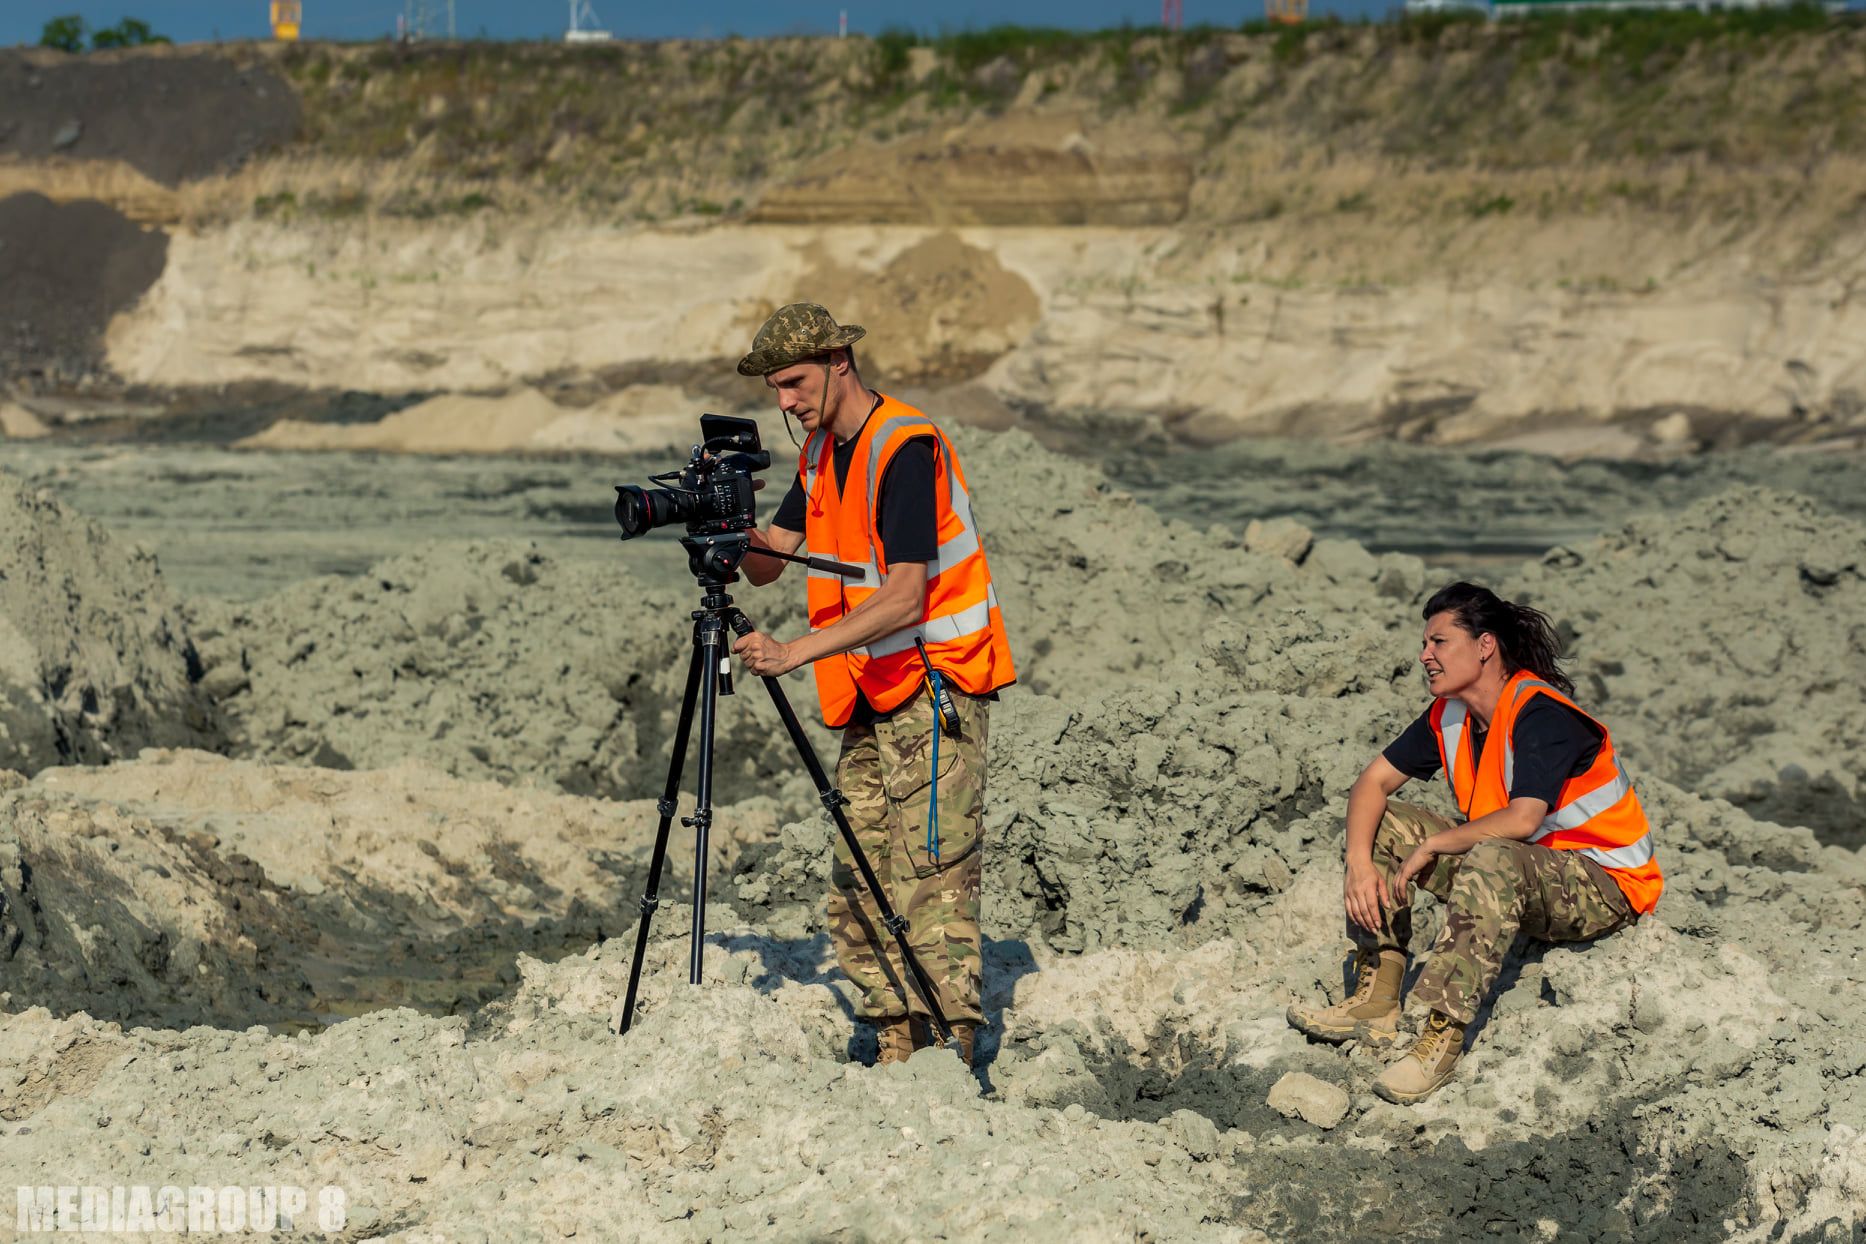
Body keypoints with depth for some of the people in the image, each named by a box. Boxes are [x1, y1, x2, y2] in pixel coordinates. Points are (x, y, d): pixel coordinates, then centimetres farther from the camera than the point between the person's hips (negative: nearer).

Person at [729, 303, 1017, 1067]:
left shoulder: (905, 448, -17)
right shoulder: (822, 451, 11)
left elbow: (906, 597, -25)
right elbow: (765, 564, 11)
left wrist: (795, 653, -30)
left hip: (936, 687, -9)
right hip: (874, 696, 9)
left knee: (929, 878, -12)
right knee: (858, 888, 5)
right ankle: (894, 1056, 10)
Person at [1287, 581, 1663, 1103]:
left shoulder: (1541, 714, -23)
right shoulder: (1449, 716, 2)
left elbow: (1521, 820, -35)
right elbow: (1374, 780, 3)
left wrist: (1430, 848, -23)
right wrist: (1360, 863, -15)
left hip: (1606, 886, -9)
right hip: (1514, 872, 9)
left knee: (1494, 861, -40)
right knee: (1382, 826, -1)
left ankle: (1442, 1037, -42)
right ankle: (1377, 1003, -10)